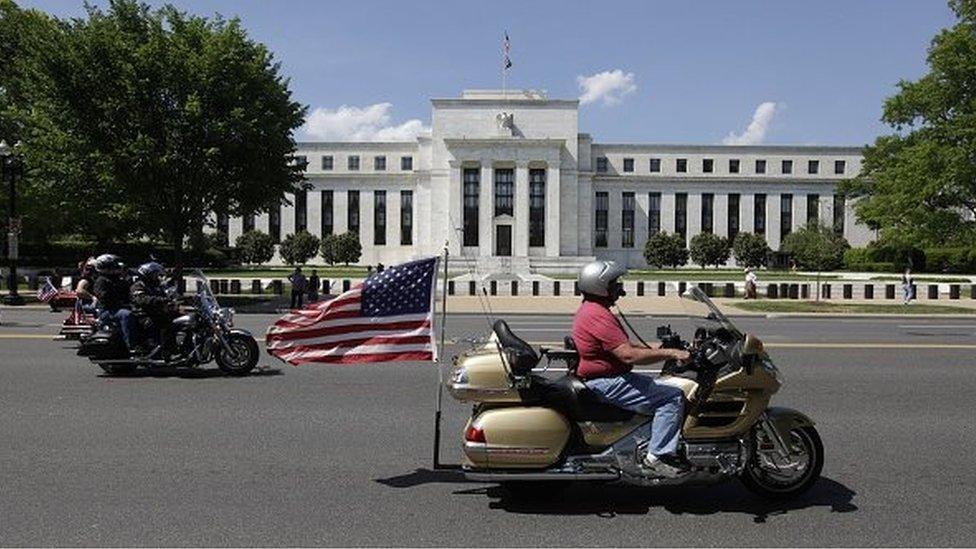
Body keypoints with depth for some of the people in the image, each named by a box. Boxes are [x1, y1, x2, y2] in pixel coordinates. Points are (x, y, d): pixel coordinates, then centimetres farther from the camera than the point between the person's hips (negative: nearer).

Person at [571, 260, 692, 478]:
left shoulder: (589, 309, 14)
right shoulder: (598, 315, -21)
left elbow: (620, 346, 21)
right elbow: (628, 355, -27)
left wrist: (651, 348, 14)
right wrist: (671, 353, -22)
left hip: (604, 377, 11)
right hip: (605, 384, -11)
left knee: (664, 388, 20)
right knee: (673, 397, -15)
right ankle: (657, 456, -14)